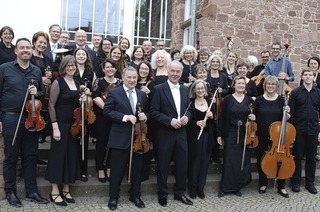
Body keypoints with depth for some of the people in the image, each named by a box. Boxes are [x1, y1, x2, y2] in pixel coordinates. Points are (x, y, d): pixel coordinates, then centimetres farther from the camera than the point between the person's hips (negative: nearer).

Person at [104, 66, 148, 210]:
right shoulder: (114, 93, -4)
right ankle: (113, 197, 23)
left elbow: (147, 112, 16)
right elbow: (107, 111, -12)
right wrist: (125, 117, -21)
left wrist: (144, 116, -8)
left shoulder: (142, 94, 11)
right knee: (117, 170, 6)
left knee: (137, 169, 14)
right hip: (120, 138, -4)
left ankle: (135, 195, 31)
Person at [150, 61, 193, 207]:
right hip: (165, 134, -5)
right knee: (163, 166, 7)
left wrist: (187, 117, -5)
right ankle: (162, 194, 23)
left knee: (182, 165, 11)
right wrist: (170, 121, -19)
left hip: (181, 133, 5)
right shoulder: (158, 89, -6)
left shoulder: (185, 90, 11)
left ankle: (179, 193, 29)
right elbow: (153, 112, -11)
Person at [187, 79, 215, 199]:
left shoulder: (210, 102, 7)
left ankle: (200, 189, 18)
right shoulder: (190, 103, -3)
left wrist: (211, 116, -10)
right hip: (194, 136, -3)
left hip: (207, 136, 3)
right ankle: (192, 189, 17)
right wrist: (196, 122, -20)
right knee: (194, 162, 2)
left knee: (204, 162, 6)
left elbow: (214, 122, 11)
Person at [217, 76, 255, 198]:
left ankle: (237, 187, 18)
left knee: (243, 160, 4)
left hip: (245, 134, 3)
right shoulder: (228, 99, 0)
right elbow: (222, 117, 0)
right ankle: (224, 188, 9)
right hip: (231, 133, -2)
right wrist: (219, 134, -3)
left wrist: (253, 117, -9)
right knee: (229, 160, -2)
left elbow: (253, 115, 15)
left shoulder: (249, 100, 6)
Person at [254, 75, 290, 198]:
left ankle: (281, 187, 19)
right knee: (261, 160, 9)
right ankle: (263, 184, 28)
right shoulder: (259, 100, 1)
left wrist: (287, 113, -13)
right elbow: (254, 117, 8)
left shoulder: (281, 100, 1)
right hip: (261, 136, 0)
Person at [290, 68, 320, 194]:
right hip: (299, 130, -2)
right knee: (297, 156, 7)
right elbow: (291, 112, -3)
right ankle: (296, 181, 19)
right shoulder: (295, 92, -1)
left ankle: (310, 182, 22)